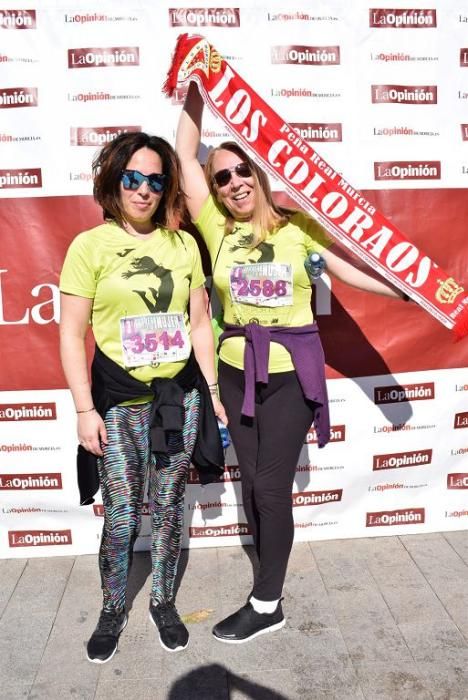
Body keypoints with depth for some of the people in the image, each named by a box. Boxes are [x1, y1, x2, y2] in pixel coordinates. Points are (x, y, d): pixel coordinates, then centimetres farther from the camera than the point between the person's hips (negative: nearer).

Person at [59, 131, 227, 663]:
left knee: (168, 506, 12)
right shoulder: (90, 245, -3)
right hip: (118, 400, -2)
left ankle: (163, 601, 34)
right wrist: (85, 410, -9)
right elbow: (72, 334, -5)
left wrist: (212, 389, 8)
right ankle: (112, 609, 30)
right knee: (121, 515, 5)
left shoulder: (182, 244, 6)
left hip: (179, 395, 3)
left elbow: (200, 323, 9)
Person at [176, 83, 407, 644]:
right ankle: (272, 577, 33)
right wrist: (195, 89, 5)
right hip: (237, 372, 4)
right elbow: (186, 155, 3)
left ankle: (265, 605, 17)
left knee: (271, 485, 0)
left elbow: (356, 271, -2)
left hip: (292, 373, -3)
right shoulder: (216, 229, 3)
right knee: (252, 480, 12)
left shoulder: (298, 226, -3)